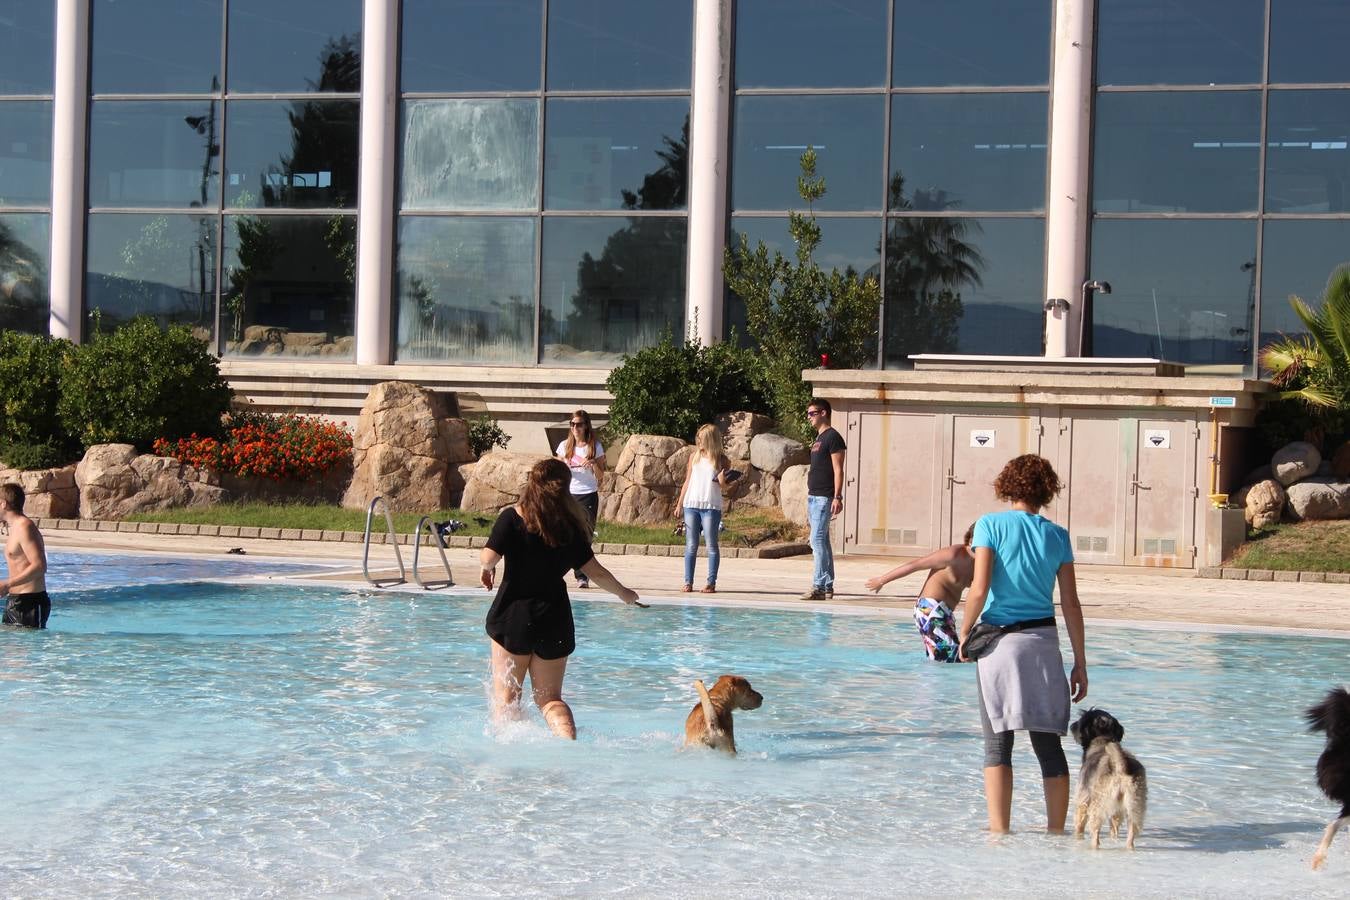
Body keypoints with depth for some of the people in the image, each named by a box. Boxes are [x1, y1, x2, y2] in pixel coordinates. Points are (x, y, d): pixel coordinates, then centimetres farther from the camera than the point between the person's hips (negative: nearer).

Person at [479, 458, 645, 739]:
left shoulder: (512, 518, -8)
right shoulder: (570, 527, -1)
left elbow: (489, 557, -16)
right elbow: (595, 571, 3)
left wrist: (486, 565, 8)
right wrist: (624, 594, 19)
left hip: (513, 615, -2)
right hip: (554, 618, 2)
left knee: (506, 697, 8)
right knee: (550, 697, 10)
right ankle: (569, 739, -14)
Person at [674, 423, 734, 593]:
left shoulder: (721, 460, 0)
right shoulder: (694, 456, 10)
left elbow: (725, 485, 3)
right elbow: (687, 481, 15)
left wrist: (722, 481, -20)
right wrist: (680, 504, 12)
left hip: (711, 507, -3)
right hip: (691, 504, 3)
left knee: (711, 545, -2)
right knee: (691, 545, 3)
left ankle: (711, 583, 0)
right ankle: (688, 582, 5)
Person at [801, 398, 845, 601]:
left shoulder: (833, 437, -9)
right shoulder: (818, 439, 19)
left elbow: (838, 470, -15)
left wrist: (837, 497, -22)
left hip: (824, 498, -10)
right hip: (813, 497, 10)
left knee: (817, 540, -14)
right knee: (822, 542, 10)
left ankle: (819, 586, -16)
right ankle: (828, 587, 12)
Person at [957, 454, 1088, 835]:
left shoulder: (991, 525, -3)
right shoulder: (1057, 536, 5)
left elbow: (979, 589, -13)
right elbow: (1071, 604, 3)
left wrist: (964, 635, 2)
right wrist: (1080, 663, 8)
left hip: (999, 643, -2)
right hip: (1043, 642, 2)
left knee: (998, 743, 2)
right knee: (1048, 744, 8)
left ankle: (999, 833, -1)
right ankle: (1056, 831, 11)